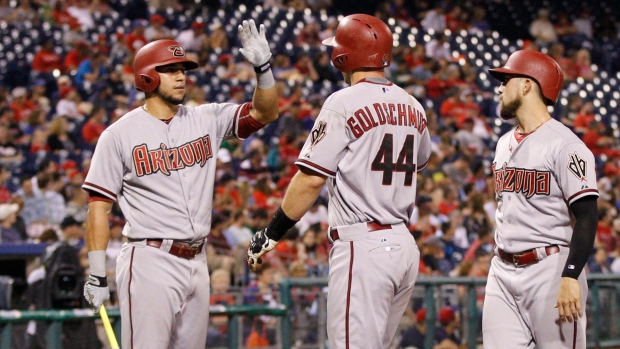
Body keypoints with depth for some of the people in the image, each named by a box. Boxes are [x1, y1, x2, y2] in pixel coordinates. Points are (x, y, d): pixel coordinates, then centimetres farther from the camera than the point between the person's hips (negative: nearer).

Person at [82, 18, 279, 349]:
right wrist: (97, 277, -9)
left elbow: (265, 112, 4)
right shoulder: (120, 134, -3)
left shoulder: (206, 120, 10)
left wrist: (262, 67, -13)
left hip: (197, 261, 6)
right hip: (149, 262, -6)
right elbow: (99, 206, -4)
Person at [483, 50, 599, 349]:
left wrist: (570, 277, -24)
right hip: (503, 271, 8)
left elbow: (587, 218, -15)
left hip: (550, 268, -8)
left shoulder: (564, 144, -10)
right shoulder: (504, 144, 17)